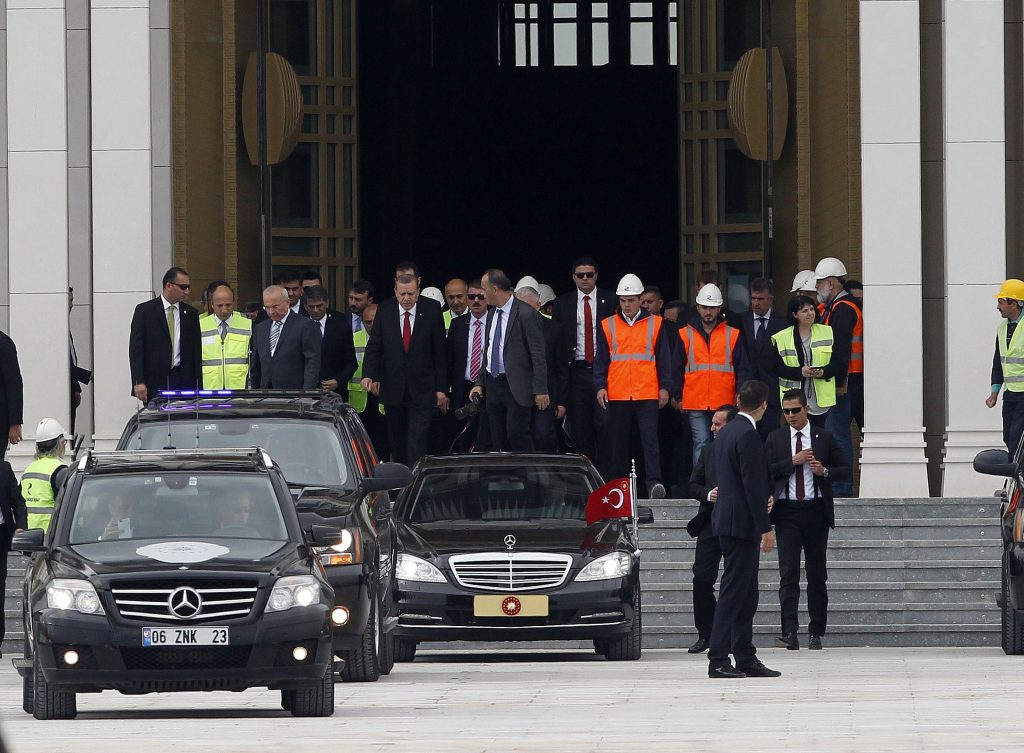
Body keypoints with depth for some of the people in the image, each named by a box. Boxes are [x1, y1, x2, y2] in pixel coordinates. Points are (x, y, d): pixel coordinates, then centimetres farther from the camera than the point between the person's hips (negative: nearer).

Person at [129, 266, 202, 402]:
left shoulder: (190, 313, 12)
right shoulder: (144, 311, 1)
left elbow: (197, 351, 13)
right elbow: (135, 349, -3)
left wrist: (198, 387, 5)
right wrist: (138, 382, -12)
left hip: (183, 380, 3)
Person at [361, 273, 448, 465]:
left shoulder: (431, 311, -4)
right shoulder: (384, 311, 1)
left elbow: (440, 353, -1)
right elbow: (374, 346, 0)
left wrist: (441, 388, -2)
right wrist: (369, 374, -18)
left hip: (422, 390, -3)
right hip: (393, 390, 3)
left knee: (417, 442, -11)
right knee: (397, 442, 11)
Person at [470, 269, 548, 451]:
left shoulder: (526, 314, -13)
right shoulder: (492, 313, 12)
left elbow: (538, 354, -13)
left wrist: (540, 390, -16)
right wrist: (480, 383, 13)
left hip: (516, 387, -8)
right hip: (493, 385, 8)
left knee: (517, 434, -12)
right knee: (497, 439, 7)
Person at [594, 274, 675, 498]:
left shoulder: (656, 324, 6)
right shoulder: (608, 326, 9)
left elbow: (664, 358, 7)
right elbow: (600, 359, 9)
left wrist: (665, 387, 1)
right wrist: (600, 386, -1)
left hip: (648, 395, -2)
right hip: (617, 395, 2)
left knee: (650, 438, -10)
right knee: (618, 443, 5)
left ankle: (654, 483, -16)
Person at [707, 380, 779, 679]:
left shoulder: (725, 433, 13)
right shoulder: (748, 435, -16)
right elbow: (753, 484, -19)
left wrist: (761, 500, 24)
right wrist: (765, 528, -17)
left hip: (726, 518, 10)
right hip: (741, 523, -10)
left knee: (745, 595, 12)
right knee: (732, 592, -8)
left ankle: (745, 659, 14)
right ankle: (718, 660, -9)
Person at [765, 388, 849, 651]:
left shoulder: (824, 438, 7)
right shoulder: (775, 438, 7)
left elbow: (844, 469, 11)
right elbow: (766, 470, -2)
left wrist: (825, 471, -9)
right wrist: (793, 461, -13)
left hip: (816, 510, 1)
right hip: (787, 511, -1)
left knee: (817, 574, 5)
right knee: (788, 572, -10)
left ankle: (816, 633, 12)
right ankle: (790, 632, -17)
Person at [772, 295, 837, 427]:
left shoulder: (827, 333, 8)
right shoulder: (782, 338, 3)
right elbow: (778, 367, -1)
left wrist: (824, 372, -14)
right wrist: (799, 372, -16)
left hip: (822, 399, 1)